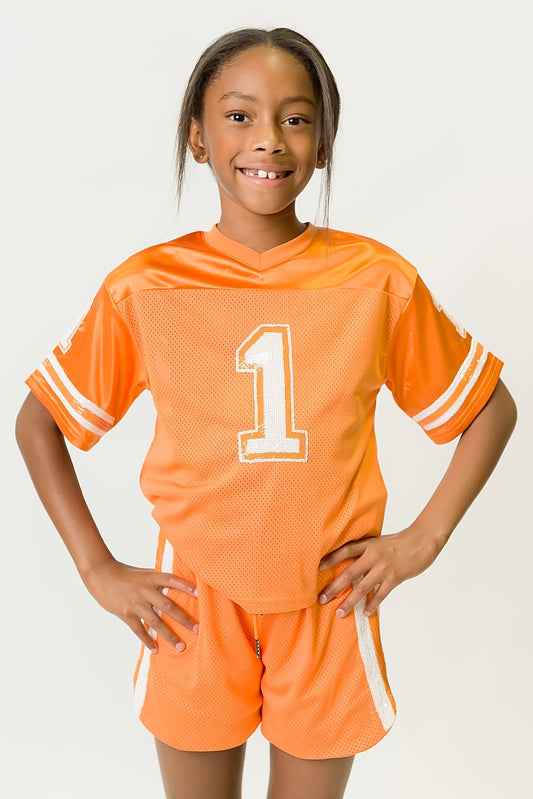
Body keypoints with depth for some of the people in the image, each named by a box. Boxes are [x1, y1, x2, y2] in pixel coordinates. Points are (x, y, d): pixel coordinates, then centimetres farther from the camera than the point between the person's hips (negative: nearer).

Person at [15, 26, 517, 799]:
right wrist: (98, 569, -4)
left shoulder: (377, 279, -9)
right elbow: (37, 423, 2)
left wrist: (423, 539, -5)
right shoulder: (144, 287, -10)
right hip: (194, 610, 0)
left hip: (328, 605, 0)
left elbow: (491, 409, 3)